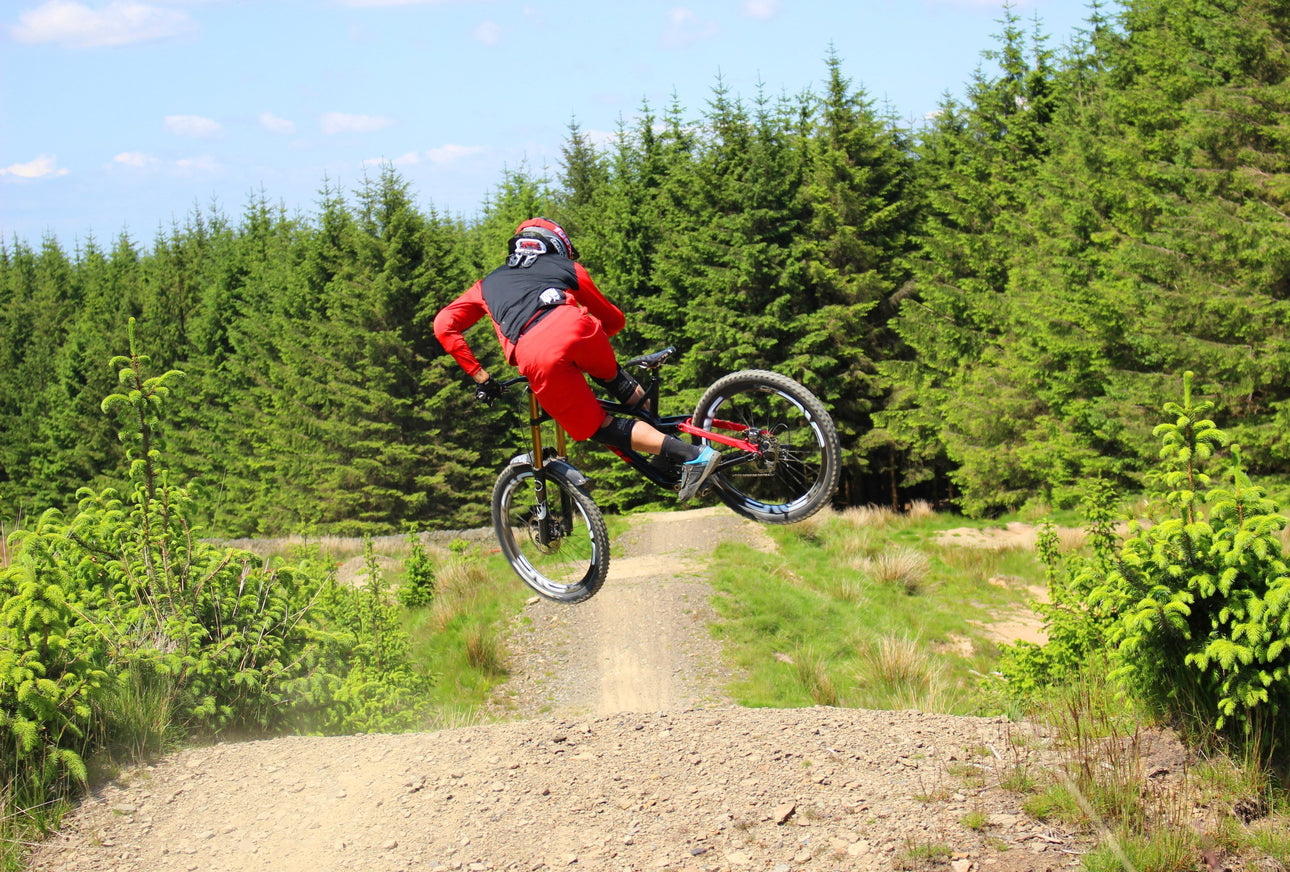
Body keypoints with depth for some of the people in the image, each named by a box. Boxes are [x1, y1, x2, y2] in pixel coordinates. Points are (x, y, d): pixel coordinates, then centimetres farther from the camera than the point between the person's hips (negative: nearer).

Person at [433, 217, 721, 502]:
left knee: (603, 428, 6)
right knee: (611, 375, 36)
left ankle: (693, 456, -8)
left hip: (535, 357, -1)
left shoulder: (487, 284, 38)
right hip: (576, 328, 1)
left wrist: (480, 377, 25)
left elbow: (444, 325, 24)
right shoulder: (565, 267, 35)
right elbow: (615, 320, 42)